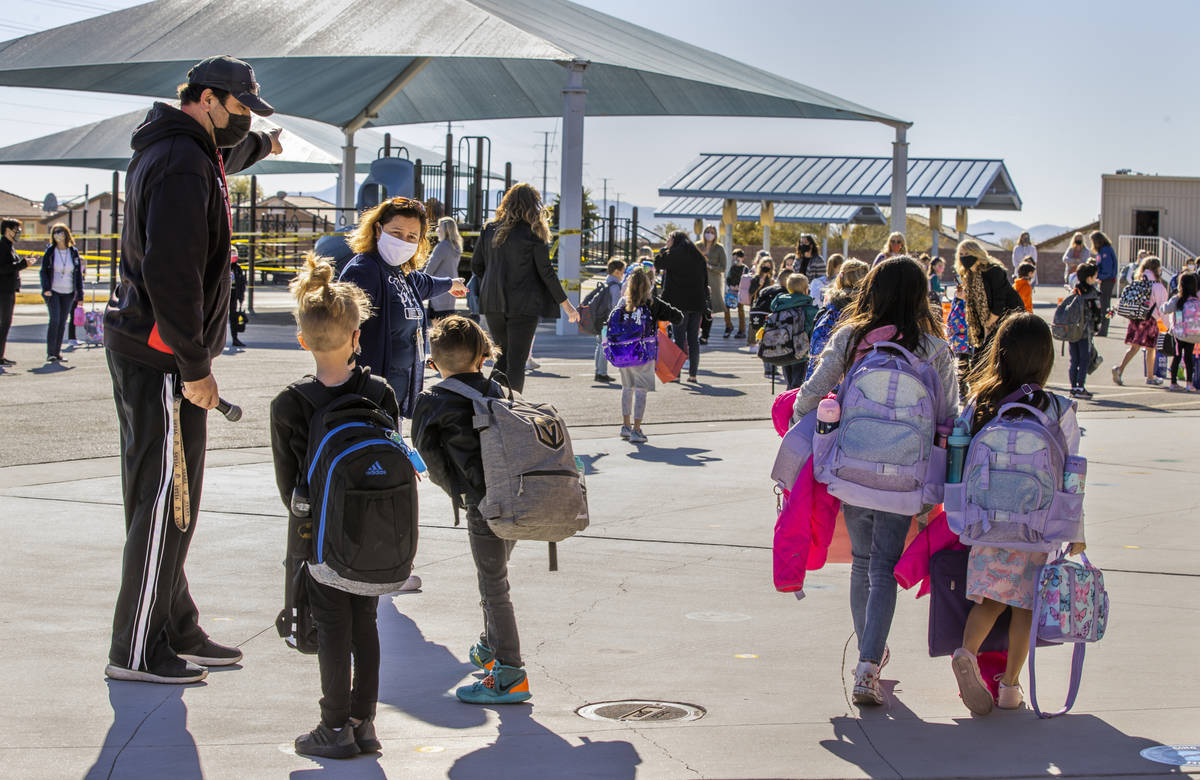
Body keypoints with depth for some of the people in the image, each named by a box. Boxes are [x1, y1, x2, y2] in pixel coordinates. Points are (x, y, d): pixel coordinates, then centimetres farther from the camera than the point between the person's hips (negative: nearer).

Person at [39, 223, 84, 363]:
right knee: (55, 320, -13)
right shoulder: (50, 252, 0)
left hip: (68, 293, 2)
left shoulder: (74, 252, 5)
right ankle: (50, 353, -10)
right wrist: (46, 288, -16)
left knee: (62, 323, 4)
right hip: (53, 292, -2)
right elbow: (43, 271, 0)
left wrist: (80, 295, 4)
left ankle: (58, 352, 12)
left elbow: (79, 274, 9)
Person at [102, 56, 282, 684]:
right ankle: (136, 652, 0)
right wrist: (195, 367, -23)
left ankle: (177, 632, 23)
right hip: (162, 358, -11)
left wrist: (261, 146, 65)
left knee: (161, 501, 15)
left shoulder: (172, 151, 17)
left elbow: (225, 157, 45)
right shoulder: (182, 162, -16)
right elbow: (172, 272, -25)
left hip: (139, 350, 11)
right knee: (165, 502, -6)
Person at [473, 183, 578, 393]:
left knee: (503, 355, 17)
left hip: (493, 304, 4)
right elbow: (546, 272, -7)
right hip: (523, 305, -4)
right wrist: (565, 303, 1)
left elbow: (476, 267, 8)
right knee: (517, 360, -1)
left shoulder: (489, 229, 5)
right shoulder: (534, 233, -8)